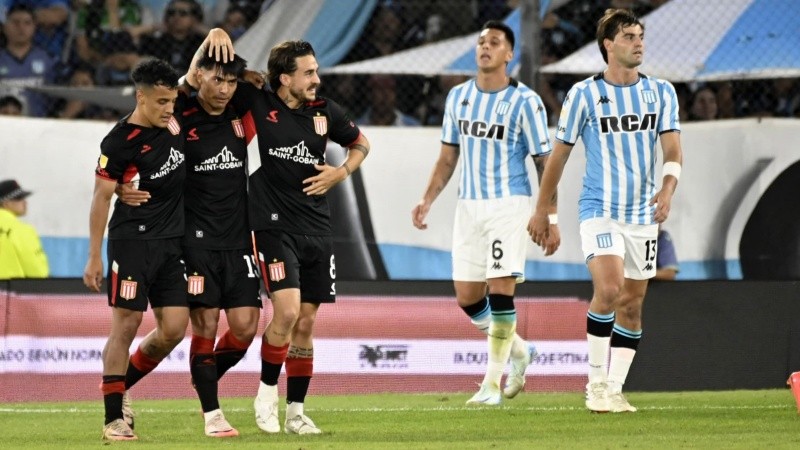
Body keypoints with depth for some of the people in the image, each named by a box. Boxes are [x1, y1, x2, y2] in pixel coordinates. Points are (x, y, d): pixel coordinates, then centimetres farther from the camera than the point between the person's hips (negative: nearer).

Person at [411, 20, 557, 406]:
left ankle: (492, 383, -6)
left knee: (500, 289, -12)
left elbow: (544, 163, -4)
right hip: (468, 204, 6)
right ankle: (518, 350, 28)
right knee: (467, 298, 5)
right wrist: (427, 200, 5)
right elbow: (448, 157, 16)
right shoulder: (458, 96, 9)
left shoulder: (525, 102, -7)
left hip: (509, 204, -5)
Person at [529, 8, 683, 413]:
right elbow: (559, 154, 4)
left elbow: (672, 149, -4)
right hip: (599, 209, -4)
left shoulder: (661, 92, 4)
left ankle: (614, 390, 13)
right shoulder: (584, 94, -3)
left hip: (643, 213, 4)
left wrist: (668, 187, -24)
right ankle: (596, 383, -10)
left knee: (631, 305, 4)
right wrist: (542, 210, 7)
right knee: (608, 289, -22)